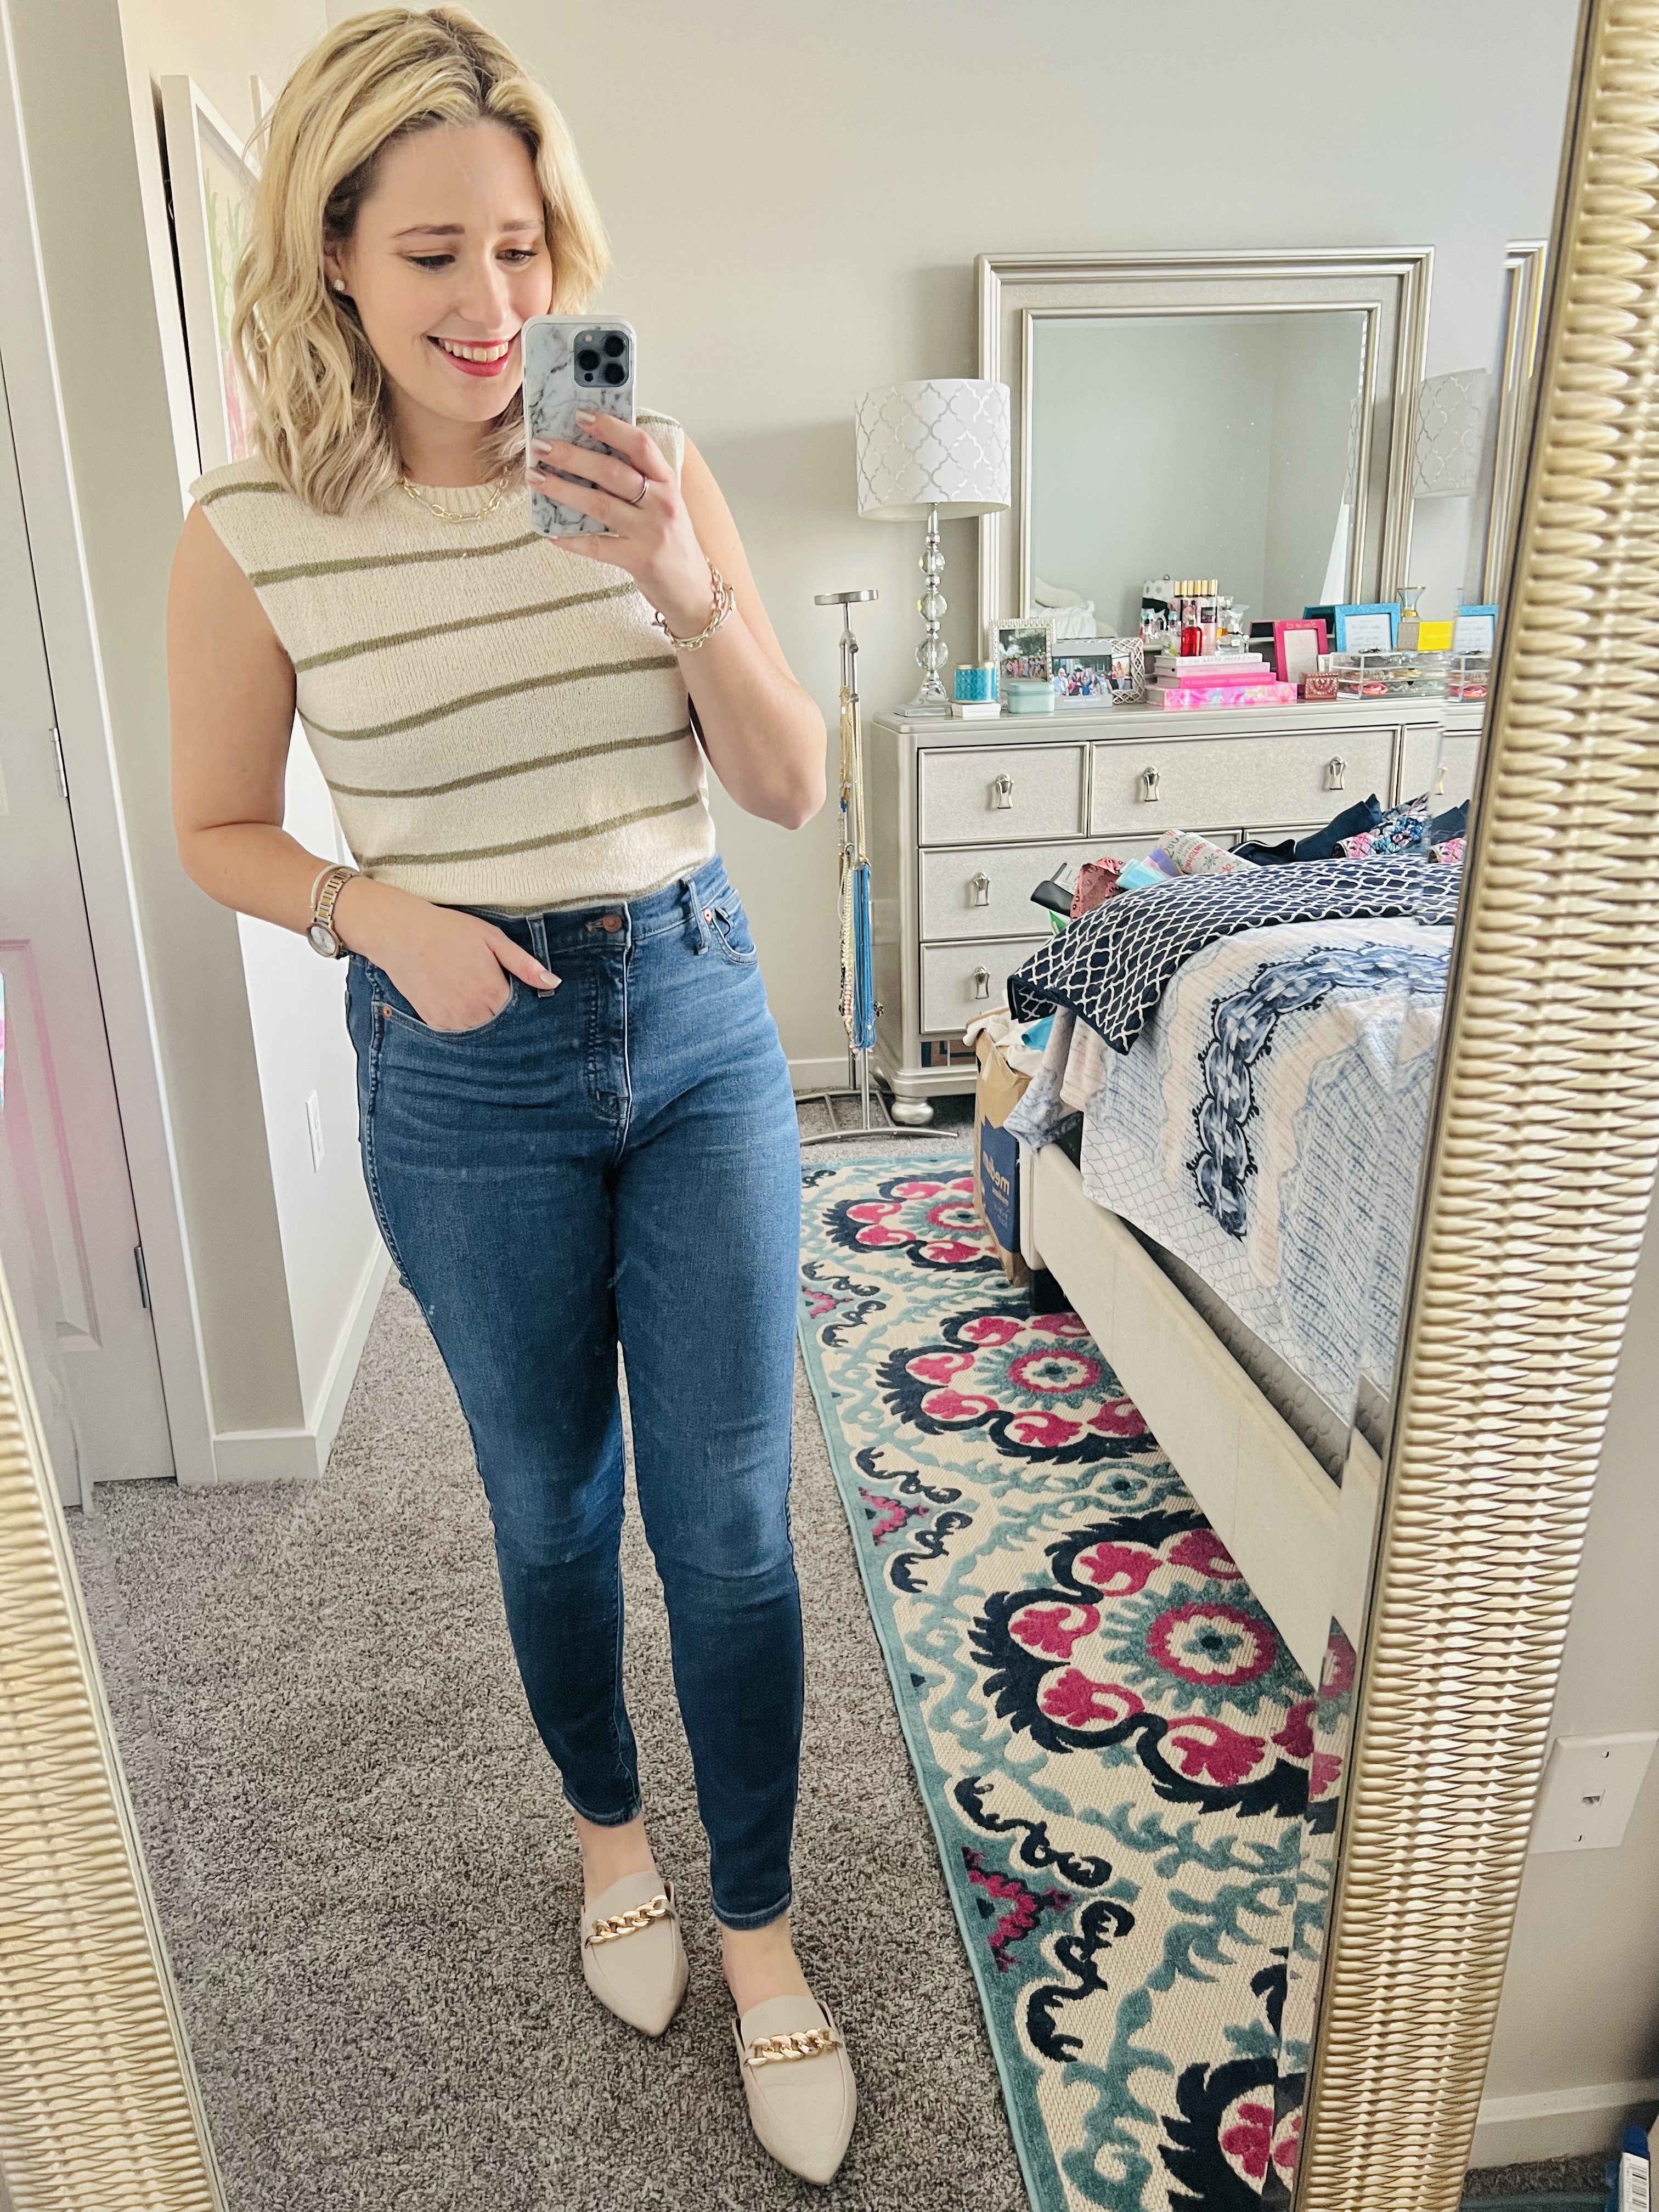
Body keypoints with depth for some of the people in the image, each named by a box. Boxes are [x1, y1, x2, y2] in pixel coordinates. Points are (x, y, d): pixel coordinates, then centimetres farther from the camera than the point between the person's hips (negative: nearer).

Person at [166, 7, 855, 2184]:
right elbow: (219, 830, 4)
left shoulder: (653, 472, -1)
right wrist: (378, 911, -15)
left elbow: (793, 786, -2)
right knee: (553, 1506, 17)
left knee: (731, 1521, 8)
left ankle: (758, 1928, 32)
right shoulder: (250, 535, -6)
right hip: (467, 1072, -1)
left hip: (700, 1021, 2)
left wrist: (685, 588, -18)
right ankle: (609, 1824, 47)